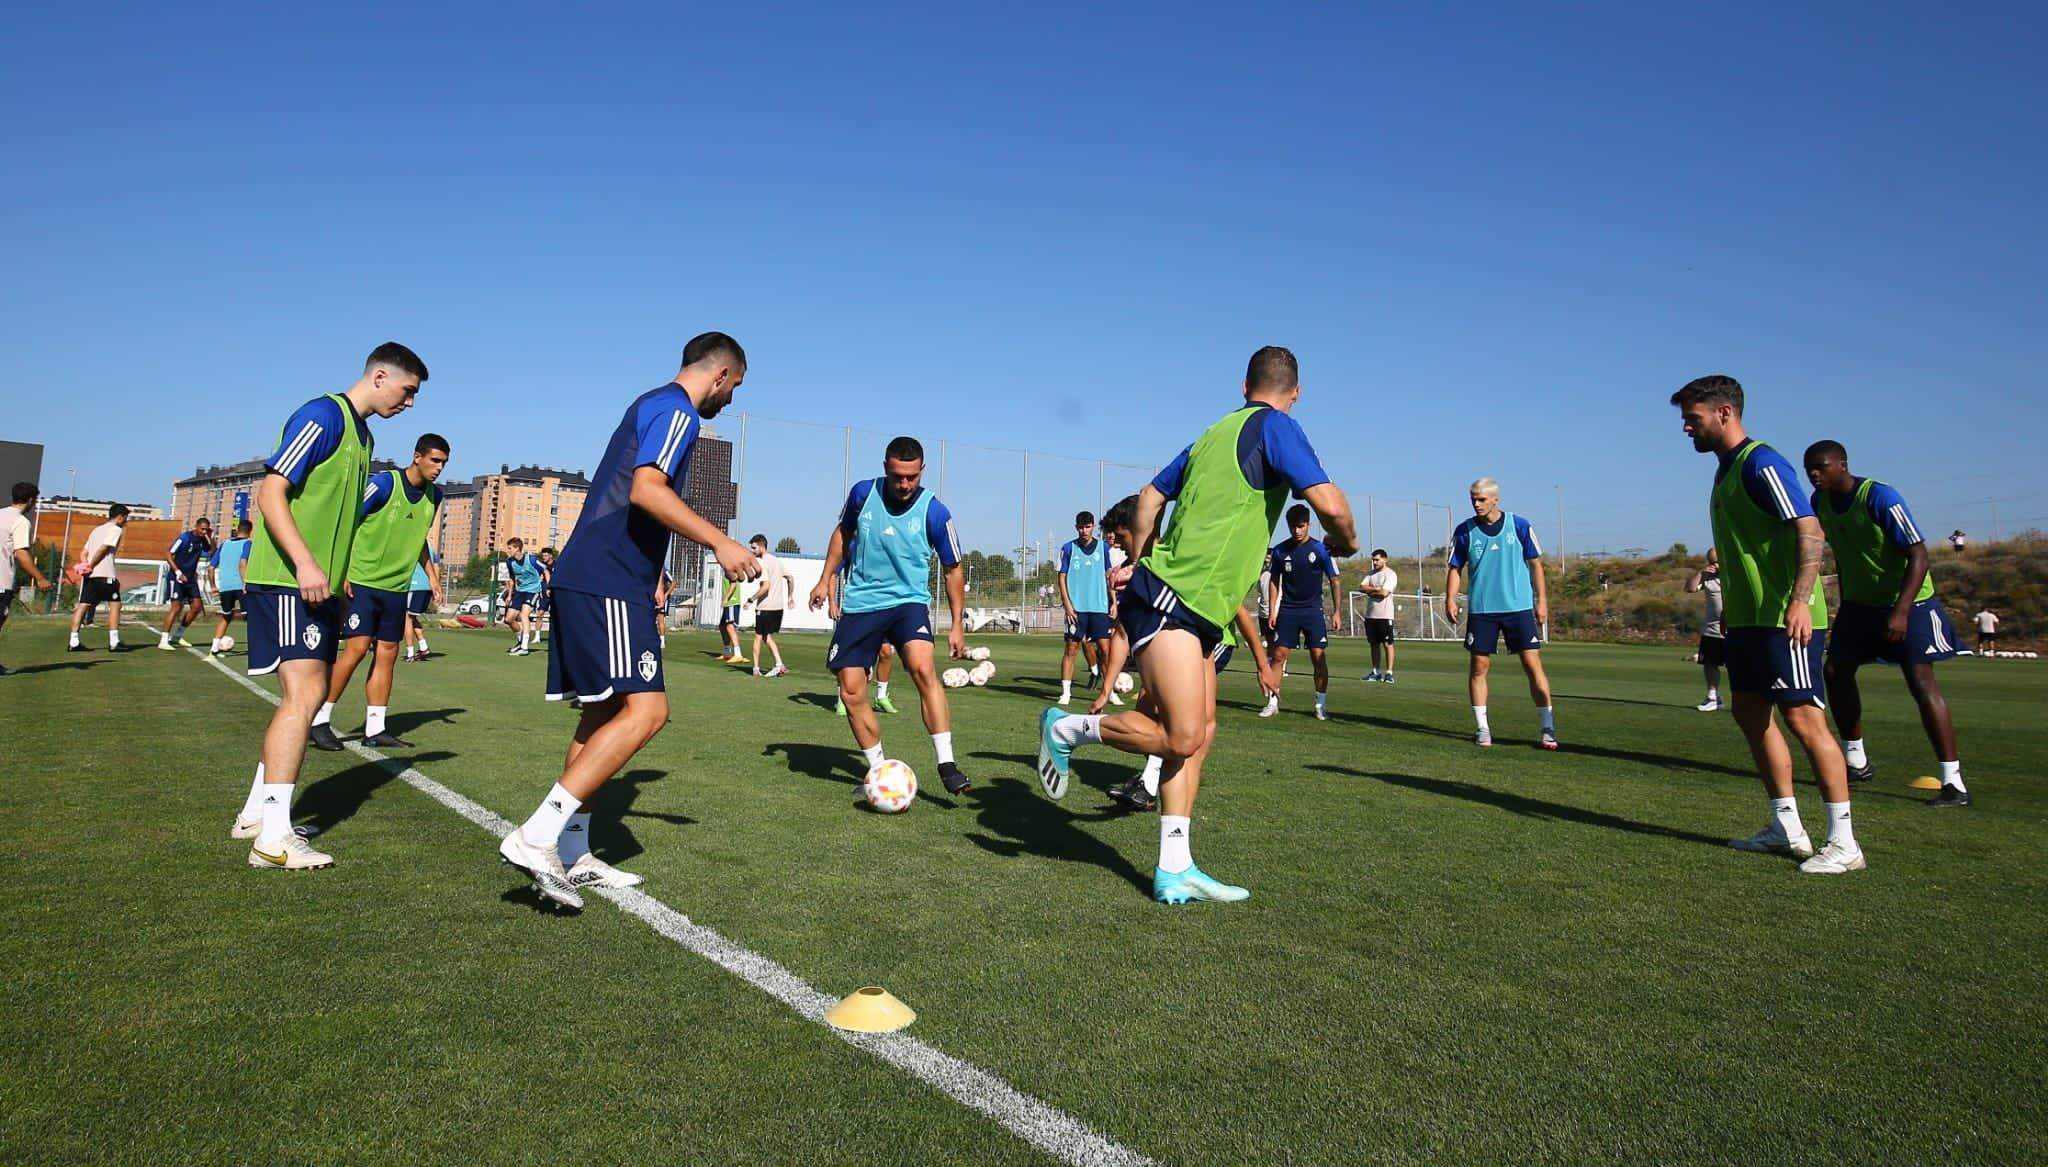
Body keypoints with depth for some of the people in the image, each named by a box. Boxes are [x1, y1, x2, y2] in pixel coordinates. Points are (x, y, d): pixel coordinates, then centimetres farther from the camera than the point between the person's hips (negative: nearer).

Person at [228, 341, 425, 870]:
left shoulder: (362, 434, 17)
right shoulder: (323, 417, -12)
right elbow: (271, 493, -18)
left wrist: (338, 577, 22)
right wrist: (305, 563, -27)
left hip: (318, 585, 10)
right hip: (285, 580, -10)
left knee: (305, 695, 13)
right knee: (304, 692, -14)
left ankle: (256, 812, 24)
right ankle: (274, 839, -11)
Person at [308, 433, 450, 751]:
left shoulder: (434, 495, 7)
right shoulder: (384, 482, -13)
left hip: (397, 587, 6)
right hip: (362, 581, -6)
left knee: (387, 653, 5)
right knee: (357, 648, -11)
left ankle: (375, 730, 10)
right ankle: (319, 721, 3)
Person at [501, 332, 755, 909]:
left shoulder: (652, 406, 24)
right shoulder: (677, 409, -7)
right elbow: (646, 489, -22)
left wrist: (647, 579, 31)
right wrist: (719, 542, -20)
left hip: (584, 578, 11)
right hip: (610, 583, -11)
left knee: (603, 712, 13)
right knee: (646, 709, -15)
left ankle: (574, 857, 17)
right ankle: (536, 837, -17)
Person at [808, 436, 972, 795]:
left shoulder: (934, 512, -12)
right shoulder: (862, 493, -5)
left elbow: (952, 570, 1)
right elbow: (842, 533, 16)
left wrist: (957, 624, 0)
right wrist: (825, 580, 12)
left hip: (909, 601, -3)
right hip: (860, 603, 3)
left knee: (923, 668, -29)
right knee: (851, 692, -1)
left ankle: (947, 765, -26)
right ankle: (879, 771, 16)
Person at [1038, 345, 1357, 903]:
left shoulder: (1215, 433, 18)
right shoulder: (1274, 425, -6)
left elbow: (1149, 496, 24)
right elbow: (1328, 503, -16)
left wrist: (1140, 564, 32)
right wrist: (1344, 542, 5)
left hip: (1193, 611, 10)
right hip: (1174, 600, -10)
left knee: (1199, 733, 8)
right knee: (1183, 737, -14)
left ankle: (1174, 870, 11)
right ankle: (1067, 727, 4)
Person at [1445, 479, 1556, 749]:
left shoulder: (1519, 525, 0)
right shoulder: (1465, 531, 2)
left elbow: (1535, 564, 6)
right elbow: (1455, 568, 7)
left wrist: (1542, 600, 2)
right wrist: (1450, 599, -7)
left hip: (1519, 607, -1)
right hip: (1481, 610, 1)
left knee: (1533, 665, -4)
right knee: (1479, 667, 1)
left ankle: (1548, 729, 4)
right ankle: (1483, 729, 12)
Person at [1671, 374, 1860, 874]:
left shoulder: (1761, 463, -12)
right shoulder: (1726, 469, 16)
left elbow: (1810, 531, -20)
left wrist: (1800, 599, -27)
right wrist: (1730, 606, 24)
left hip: (1785, 620, -10)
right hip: (1747, 619, 10)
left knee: (1803, 718, -7)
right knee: (1750, 714, 11)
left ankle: (1843, 843, 2)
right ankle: (1787, 828, 20)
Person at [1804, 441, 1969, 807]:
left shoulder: (1881, 498, -24)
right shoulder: (1820, 502, -3)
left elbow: (1919, 556, -26)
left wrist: (1900, 612, -33)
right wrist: (1845, 605, 13)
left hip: (1909, 602, -7)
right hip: (1860, 602, 7)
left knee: (1920, 681, -13)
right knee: (1835, 671, 5)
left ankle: (1954, 783, -10)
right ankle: (1856, 762, 20)